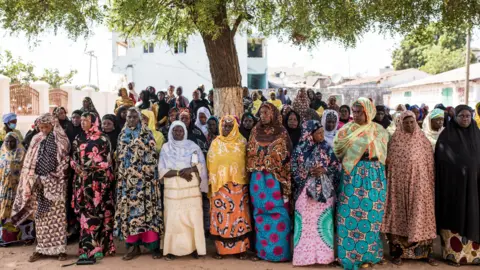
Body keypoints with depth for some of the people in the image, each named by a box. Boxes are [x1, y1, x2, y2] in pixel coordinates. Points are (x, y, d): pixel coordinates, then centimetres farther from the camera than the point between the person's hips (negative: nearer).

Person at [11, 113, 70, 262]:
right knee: (41, 217, 7)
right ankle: (42, 248, 15)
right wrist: (33, 180, 5)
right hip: (39, 182, 4)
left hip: (56, 183, -4)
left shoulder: (61, 140, -2)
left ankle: (60, 249, 4)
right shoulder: (37, 140, 9)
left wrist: (60, 175, -12)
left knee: (57, 216, -2)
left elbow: (65, 160, -4)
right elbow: (30, 162, 11)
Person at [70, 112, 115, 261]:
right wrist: (77, 167, -10)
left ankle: (99, 247, 3)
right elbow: (73, 158, 11)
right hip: (82, 181, 4)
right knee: (85, 213, 1)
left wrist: (88, 168, -13)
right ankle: (86, 247, 6)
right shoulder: (78, 139, 14)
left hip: (99, 181, -3)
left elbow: (106, 160, -4)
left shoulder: (103, 139, 1)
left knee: (99, 212, -3)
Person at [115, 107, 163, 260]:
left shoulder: (147, 134, 3)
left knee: (147, 208, -5)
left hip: (144, 178, -3)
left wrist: (148, 173, -11)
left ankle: (153, 245, 0)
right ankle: (133, 246, 8)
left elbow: (152, 155, -2)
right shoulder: (122, 135, 14)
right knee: (129, 208, 2)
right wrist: (120, 177, 9)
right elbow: (119, 157, 15)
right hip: (127, 179, 4)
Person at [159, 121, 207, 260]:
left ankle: (194, 246, 5)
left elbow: (201, 165, 4)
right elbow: (162, 170, -1)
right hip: (173, 189, 0)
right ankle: (173, 248, 4)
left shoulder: (192, 146, 7)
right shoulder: (166, 148, 6)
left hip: (191, 188, 0)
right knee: (173, 218, -3)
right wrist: (179, 173, -14)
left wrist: (190, 169, -16)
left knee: (193, 216, -3)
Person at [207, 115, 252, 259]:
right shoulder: (216, 143, 8)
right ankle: (220, 249, 7)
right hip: (220, 184, 1)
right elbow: (211, 164, 8)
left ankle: (241, 248, 8)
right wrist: (212, 182, 1)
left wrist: (245, 180, 1)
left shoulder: (242, 142, 6)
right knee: (221, 215, 0)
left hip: (238, 184, 0)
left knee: (239, 214, 0)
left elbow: (247, 161, 8)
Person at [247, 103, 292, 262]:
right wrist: (259, 164, 2)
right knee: (260, 212, 6)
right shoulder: (256, 131, 10)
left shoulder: (281, 133, 1)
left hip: (275, 178, -3)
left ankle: (279, 250, 3)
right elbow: (250, 153, 13)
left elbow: (284, 157, -1)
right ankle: (262, 250, 14)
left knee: (278, 211, -5)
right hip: (258, 178, 3)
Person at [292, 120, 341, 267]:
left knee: (322, 221, 3)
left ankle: (323, 254, 13)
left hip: (323, 190, 1)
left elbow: (337, 166, 4)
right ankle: (305, 254, 11)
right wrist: (308, 173, -12)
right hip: (305, 190, -1)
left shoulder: (326, 148, 3)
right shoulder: (299, 150, -2)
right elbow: (294, 171, 1)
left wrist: (324, 170, -11)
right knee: (306, 222, 1)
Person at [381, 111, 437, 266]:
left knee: (420, 216, 2)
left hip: (419, 185, 1)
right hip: (400, 184, -1)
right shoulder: (395, 141, 1)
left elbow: (430, 164, 6)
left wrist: (430, 185, 2)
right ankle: (397, 252, 10)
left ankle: (425, 252, 11)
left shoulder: (423, 140, 4)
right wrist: (390, 183, -2)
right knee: (399, 216, 3)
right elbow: (389, 164, 2)